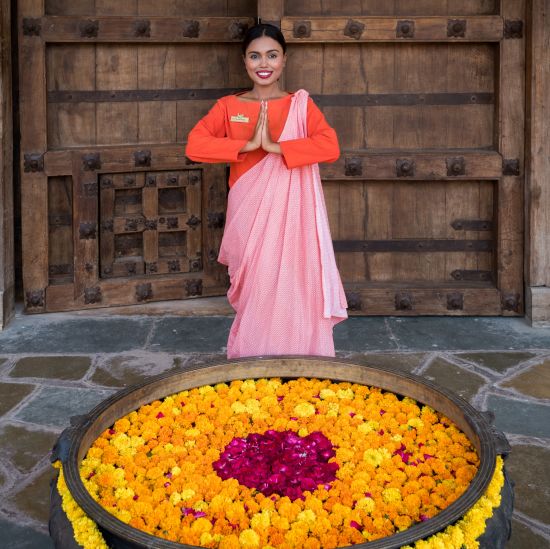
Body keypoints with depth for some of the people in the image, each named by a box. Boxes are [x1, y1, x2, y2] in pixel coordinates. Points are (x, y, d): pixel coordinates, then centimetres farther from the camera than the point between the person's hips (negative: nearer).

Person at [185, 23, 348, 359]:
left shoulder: (301, 105, 2)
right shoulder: (228, 107, 5)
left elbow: (331, 147, -15)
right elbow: (194, 146, -11)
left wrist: (275, 146, -21)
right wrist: (248, 145, -18)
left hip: (290, 218, -1)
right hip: (249, 218, 1)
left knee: (290, 293, 0)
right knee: (255, 296, 5)